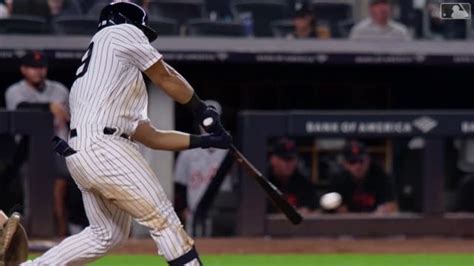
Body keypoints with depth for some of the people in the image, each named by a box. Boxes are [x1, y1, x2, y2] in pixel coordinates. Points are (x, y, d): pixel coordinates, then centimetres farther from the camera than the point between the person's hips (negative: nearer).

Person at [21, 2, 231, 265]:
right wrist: (205, 112, 19)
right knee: (163, 219, -7)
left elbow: (151, 137, 27)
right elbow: (167, 78, 8)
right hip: (103, 147, -9)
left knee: (107, 233, 20)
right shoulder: (123, 32, 9)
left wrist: (204, 140, 25)